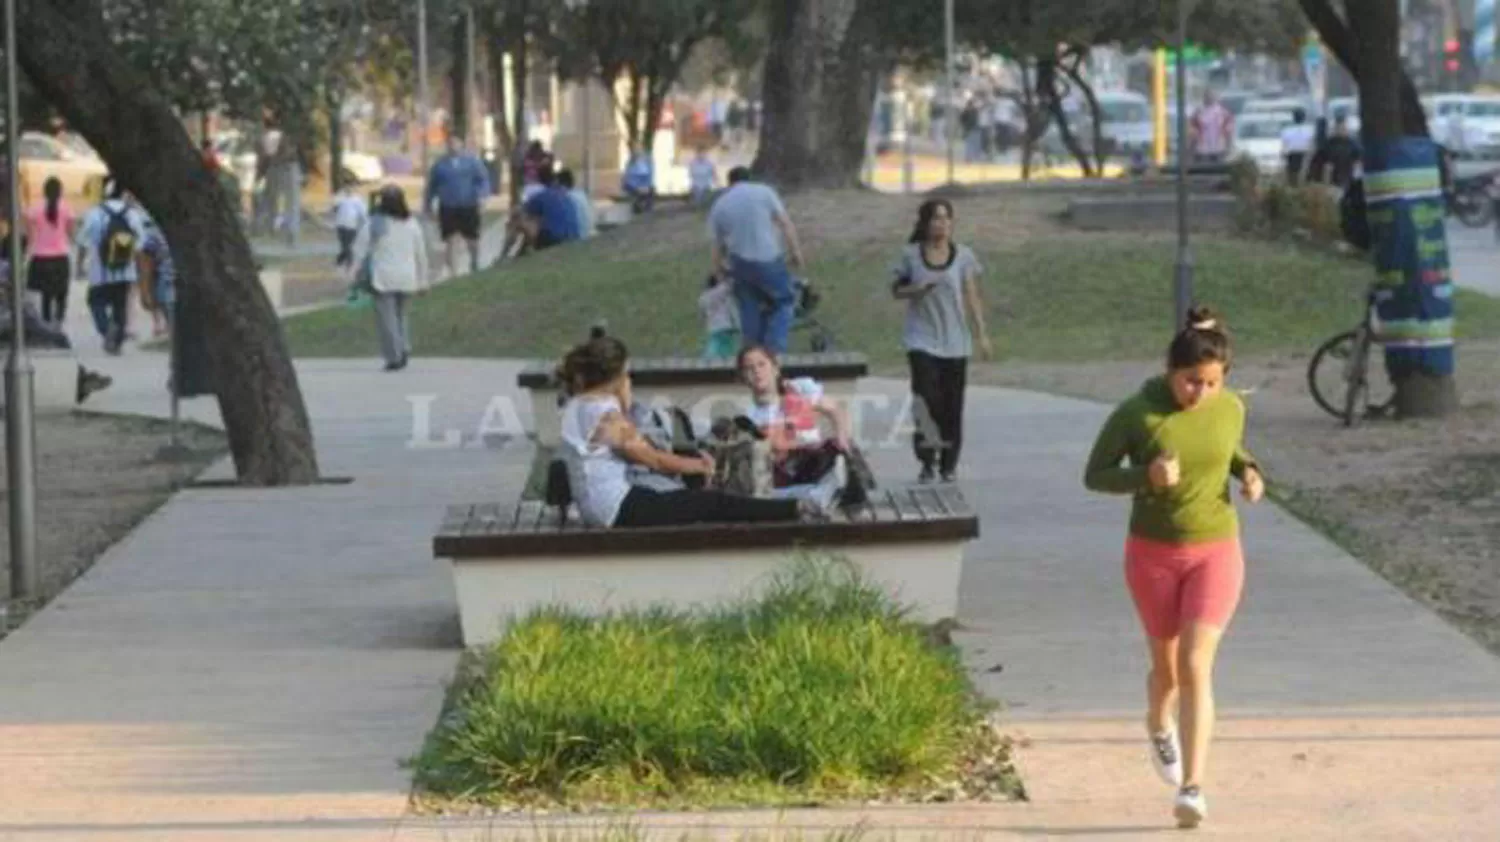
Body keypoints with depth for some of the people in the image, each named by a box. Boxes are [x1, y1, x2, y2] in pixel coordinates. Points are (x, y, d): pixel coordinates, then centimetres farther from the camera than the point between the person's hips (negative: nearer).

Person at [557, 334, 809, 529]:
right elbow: (654, 460, -12)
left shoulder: (575, 407, 11)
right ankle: (794, 510, 2)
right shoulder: (607, 415, -18)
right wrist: (699, 465, 1)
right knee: (712, 503, -3)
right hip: (617, 511, -10)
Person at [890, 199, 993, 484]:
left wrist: (982, 335, -3)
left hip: (954, 341, 1)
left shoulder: (963, 256, 2)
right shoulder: (911, 255, 1)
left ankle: (948, 464, 16)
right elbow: (896, 290, 8)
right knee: (926, 398, -15)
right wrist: (916, 291, -14)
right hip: (922, 339, -1)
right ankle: (927, 462, -4)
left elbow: (972, 297, 3)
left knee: (952, 404, 4)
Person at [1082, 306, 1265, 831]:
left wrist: (1248, 471, -5)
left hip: (1215, 552, 1)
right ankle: (1159, 728, 49)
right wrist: (1146, 478, -27)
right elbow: (1094, 476, -9)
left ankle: (1192, 788, -16)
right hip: (1153, 554, -1)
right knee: (1168, 667, 14)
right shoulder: (1137, 413, -16)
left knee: (1196, 667, -13)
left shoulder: (1231, 408, -5)